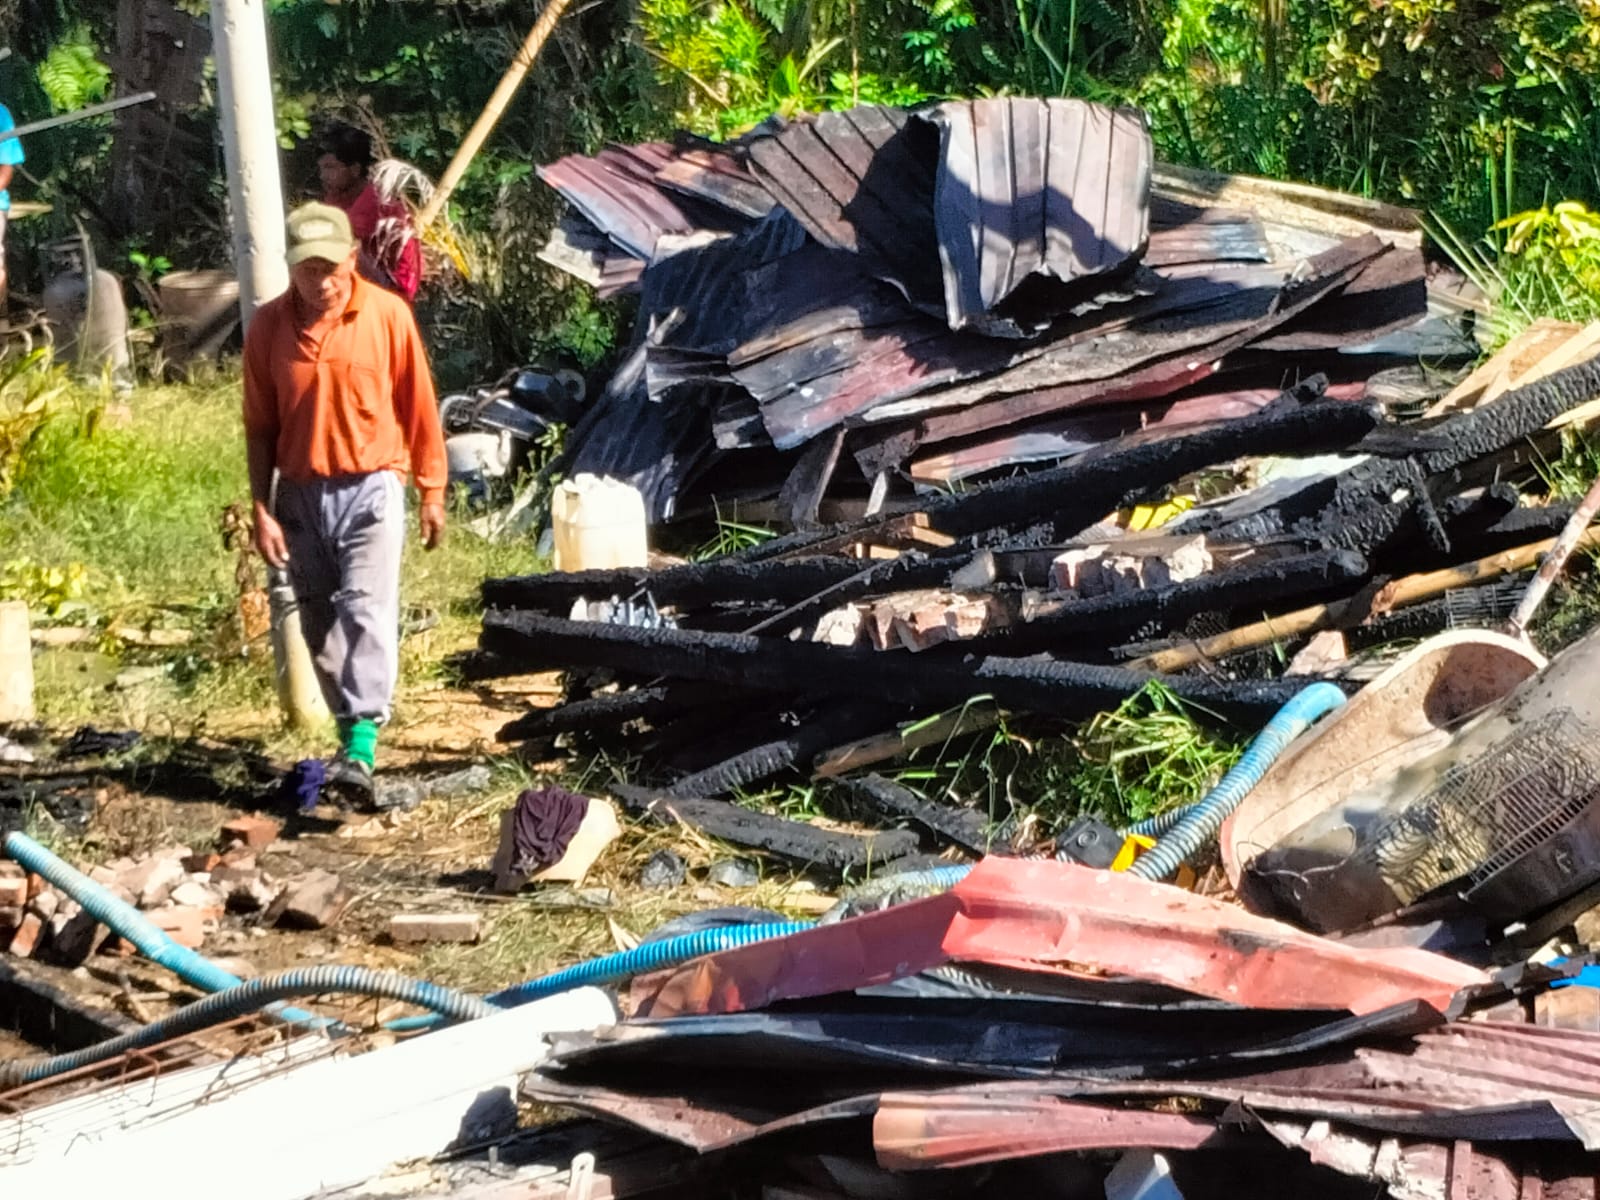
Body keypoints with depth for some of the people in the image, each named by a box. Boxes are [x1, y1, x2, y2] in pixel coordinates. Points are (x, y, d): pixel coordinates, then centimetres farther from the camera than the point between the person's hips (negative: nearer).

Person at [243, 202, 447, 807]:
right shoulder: (269, 325, 0)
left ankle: (362, 747, -21)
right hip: (300, 494, 3)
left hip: (370, 488, -3)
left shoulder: (387, 314, -6)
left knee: (367, 611, -15)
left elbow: (418, 406, 1)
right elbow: (260, 426, 5)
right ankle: (351, 730, 20)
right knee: (319, 625, 8)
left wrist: (432, 491, 4)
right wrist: (262, 511, 1)